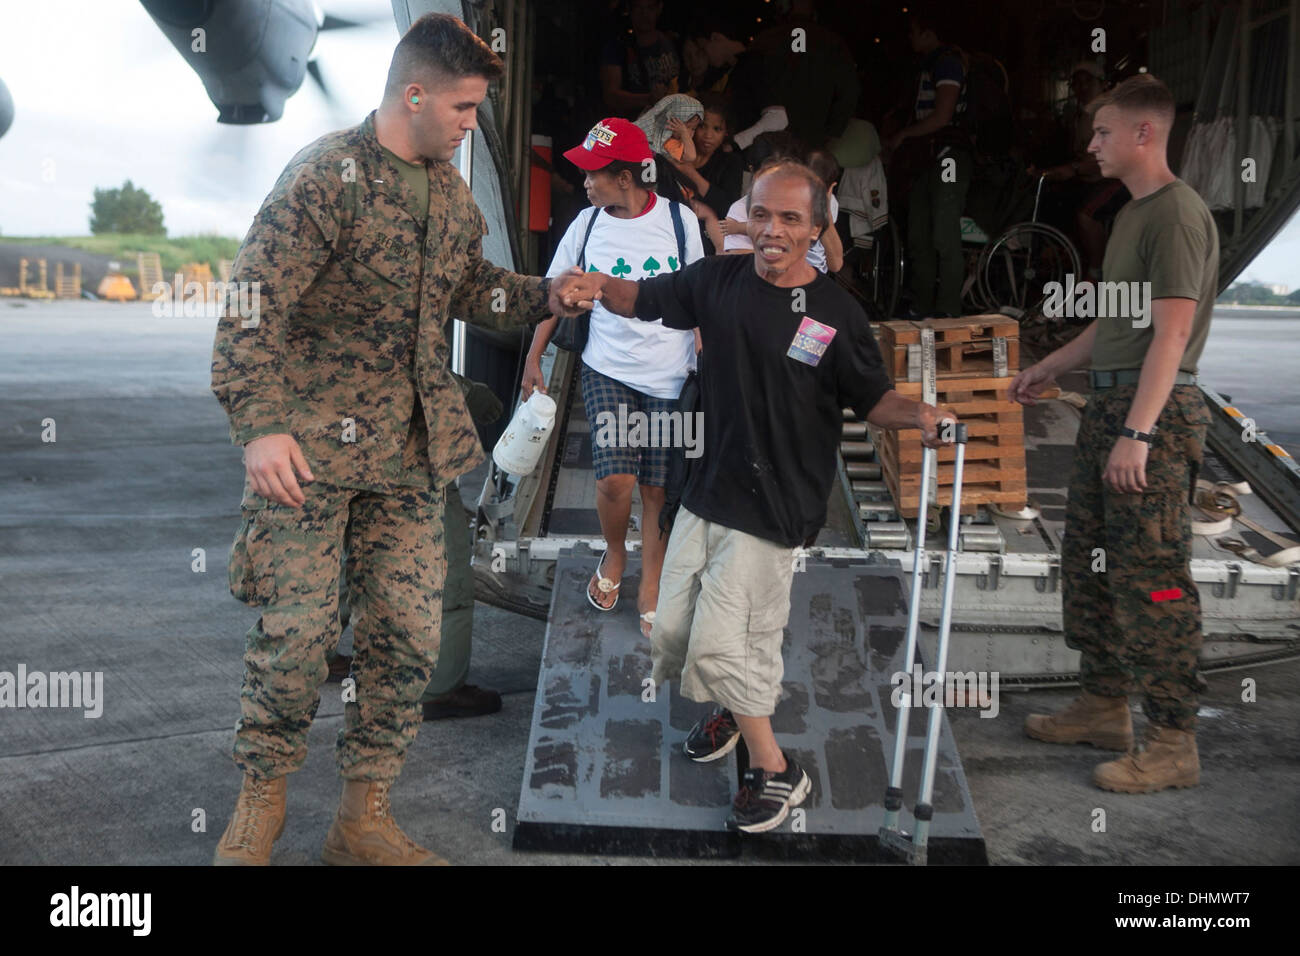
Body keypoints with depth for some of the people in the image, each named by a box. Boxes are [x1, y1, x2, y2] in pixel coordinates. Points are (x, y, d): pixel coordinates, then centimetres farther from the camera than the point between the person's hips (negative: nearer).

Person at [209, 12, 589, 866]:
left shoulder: (449, 186, 12)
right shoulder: (328, 173, -12)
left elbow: (470, 284, 25)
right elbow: (254, 305, -16)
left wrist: (543, 295, 7)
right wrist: (260, 425, -25)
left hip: (412, 449, 7)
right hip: (312, 441, -6)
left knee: (410, 634, 5)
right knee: (296, 628, -2)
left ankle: (364, 817, 19)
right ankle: (263, 797, 22)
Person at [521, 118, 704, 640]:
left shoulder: (680, 221, -4)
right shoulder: (587, 225, 0)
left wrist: (705, 365, 4)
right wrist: (533, 360, 11)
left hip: (669, 376, 0)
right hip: (607, 370, 1)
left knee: (658, 487, 4)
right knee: (615, 479, -13)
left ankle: (650, 586, 23)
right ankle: (614, 554, 19)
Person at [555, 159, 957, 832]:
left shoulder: (836, 313, -8)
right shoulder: (719, 280, 2)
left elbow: (872, 397, -1)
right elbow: (642, 298, 13)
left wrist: (918, 415, -22)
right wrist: (601, 287, -8)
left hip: (773, 506, -5)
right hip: (706, 492, 5)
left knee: (718, 642, -8)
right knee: (672, 634, 12)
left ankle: (775, 771, 12)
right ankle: (734, 706, 42)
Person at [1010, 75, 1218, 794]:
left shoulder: (1177, 213, -12)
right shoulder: (1133, 213, 18)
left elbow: (1171, 332, -19)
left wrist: (1137, 432, -24)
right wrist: (1048, 368, 32)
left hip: (1156, 410, -10)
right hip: (1110, 404, 10)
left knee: (1150, 575, -8)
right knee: (1088, 564, 14)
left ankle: (1173, 742, 0)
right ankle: (1103, 708, 26)